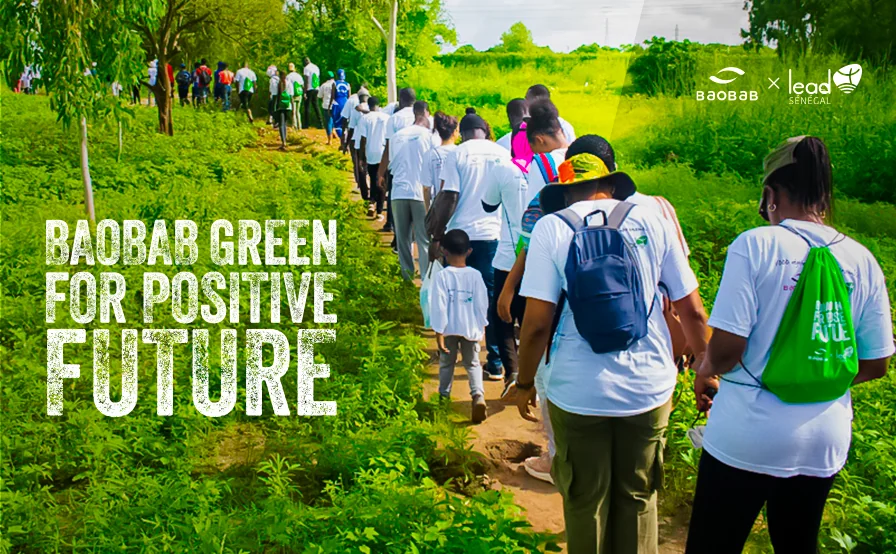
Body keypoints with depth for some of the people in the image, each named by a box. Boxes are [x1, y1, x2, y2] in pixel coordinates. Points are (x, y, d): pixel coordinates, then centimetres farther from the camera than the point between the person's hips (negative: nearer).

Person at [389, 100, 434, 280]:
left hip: (399, 193, 3)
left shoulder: (397, 136, 10)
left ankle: (407, 274, 16)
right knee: (424, 239, 1)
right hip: (421, 193, -3)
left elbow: (391, 165, 15)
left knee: (402, 237, 11)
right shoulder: (429, 136, -1)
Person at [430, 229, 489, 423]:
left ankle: (444, 398, 30)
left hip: (449, 329, -1)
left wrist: (439, 332, -9)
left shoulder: (442, 276, -13)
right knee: (473, 364, 11)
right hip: (470, 329, 1)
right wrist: (480, 326, 11)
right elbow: (482, 304, -2)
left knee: (447, 364, 18)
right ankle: (478, 395, -12)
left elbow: (439, 306, -14)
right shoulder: (475, 275, -7)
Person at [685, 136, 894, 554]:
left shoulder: (756, 245, -14)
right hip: (824, 443, 5)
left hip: (747, 439, -4)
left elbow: (727, 347, -18)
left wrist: (706, 370, 3)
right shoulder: (862, 261, -1)